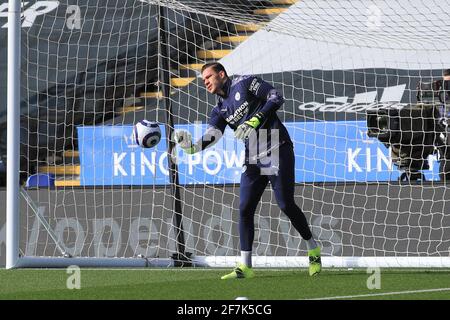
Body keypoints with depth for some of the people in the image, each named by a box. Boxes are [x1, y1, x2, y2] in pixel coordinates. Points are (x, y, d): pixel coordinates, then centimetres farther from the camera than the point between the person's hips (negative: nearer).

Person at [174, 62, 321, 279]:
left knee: (286, 204, -8)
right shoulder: (220, 109, 15)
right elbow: (212, 135, -2)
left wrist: (253, 121, -19)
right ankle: (245, 267, 2)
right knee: (245, 209, -2)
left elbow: (276, 98, -10)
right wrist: (192, 147, -22)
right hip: (253, 160, 7)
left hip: (277, 150, -7)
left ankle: (313, 250, 10)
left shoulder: (244, 83, -2)